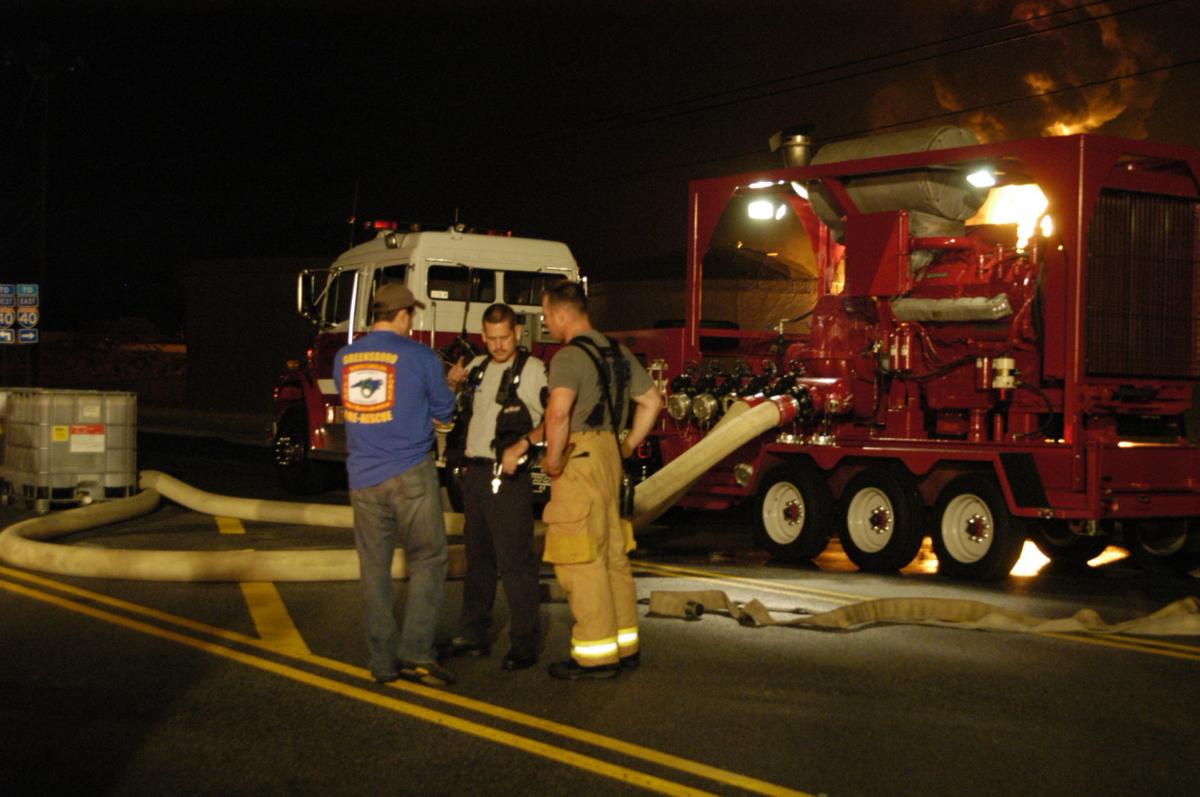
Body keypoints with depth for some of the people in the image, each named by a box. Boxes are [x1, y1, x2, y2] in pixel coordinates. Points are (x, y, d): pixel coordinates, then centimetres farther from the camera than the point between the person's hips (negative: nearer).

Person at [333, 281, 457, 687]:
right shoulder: (420, 357, -8)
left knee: (374, 567, 9)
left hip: (364, 477, 4)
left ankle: (383, 660, 13)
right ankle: (416, 652, -5)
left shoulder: (344, 358, 6)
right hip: (411, 473, -4)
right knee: (427, 561, 5)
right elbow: (443, 410, 3)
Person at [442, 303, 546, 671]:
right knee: (478, 558, 14)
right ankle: (474, 636, 23)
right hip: (474, 473, 7)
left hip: (508, 477, -7)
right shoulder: (477, 367, 14)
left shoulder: (533, 370, -5)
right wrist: (451, 382, 5)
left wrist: (522, 445, -27)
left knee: (515, 561, -7)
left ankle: (524, 644, -2)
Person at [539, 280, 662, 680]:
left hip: (579, 457, -9)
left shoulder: (569, 356, -15)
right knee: (613, 554, 15)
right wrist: (627, 446, 21)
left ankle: (595, 655, -1)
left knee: (581, 560, -4)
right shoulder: (616, 352, 13)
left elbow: (558, 411, -31)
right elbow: (651, 400, 21)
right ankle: (625, 645, 22)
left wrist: (553, 459, -19)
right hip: (609, 456, 9)